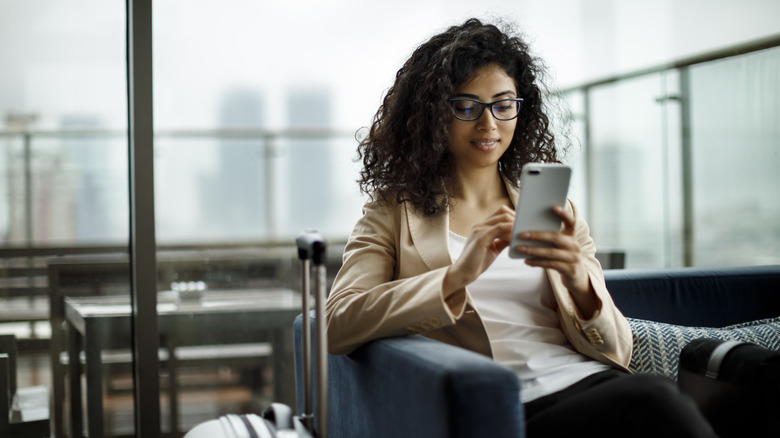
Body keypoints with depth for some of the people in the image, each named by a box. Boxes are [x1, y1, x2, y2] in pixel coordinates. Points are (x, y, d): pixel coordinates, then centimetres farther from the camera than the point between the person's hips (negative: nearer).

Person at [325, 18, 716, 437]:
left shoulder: (554, 212, 21)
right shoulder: (392, 214, 13)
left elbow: (616, 351, 12)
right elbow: (336, 326, -5)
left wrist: (579, 281, -10)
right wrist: (458, 276, -17)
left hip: (592, 384, 5)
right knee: (652, 399, -33)